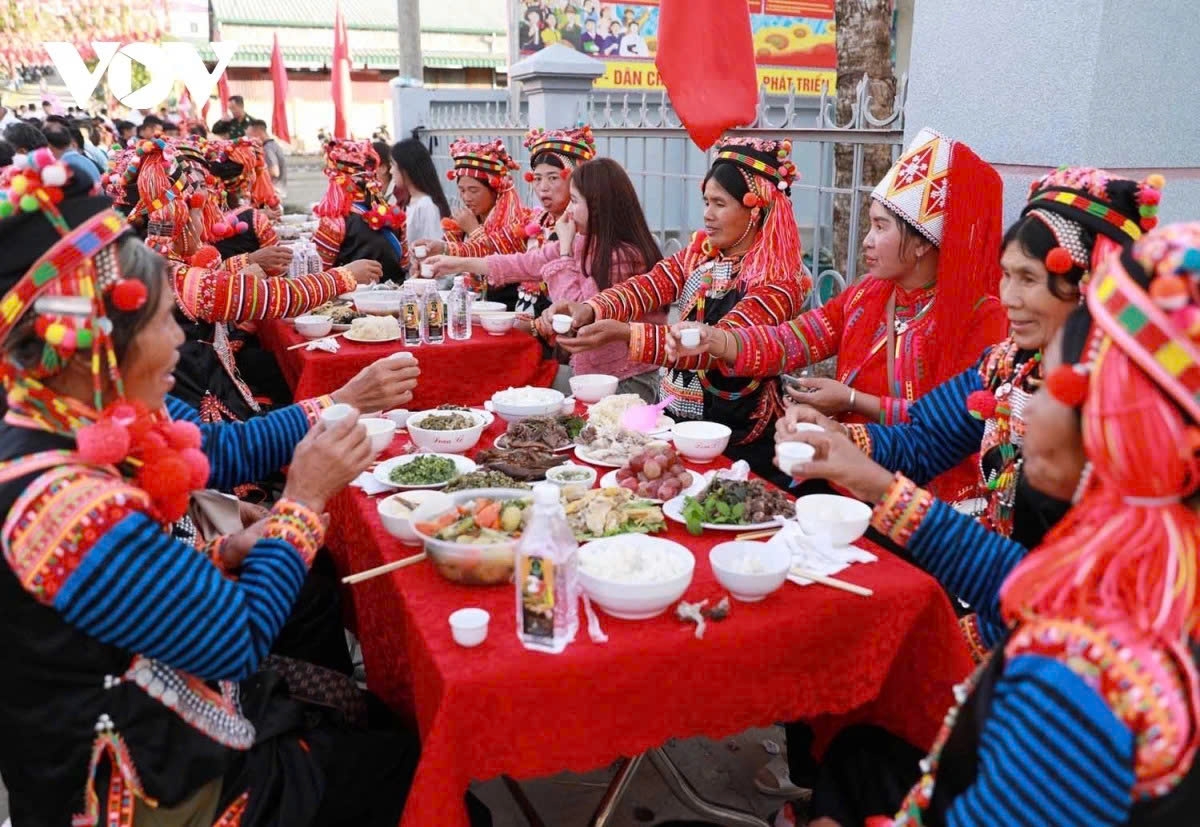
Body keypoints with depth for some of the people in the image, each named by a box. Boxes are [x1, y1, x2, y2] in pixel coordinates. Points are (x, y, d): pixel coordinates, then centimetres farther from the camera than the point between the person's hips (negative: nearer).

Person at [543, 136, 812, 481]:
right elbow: (646, 287, -8)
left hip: (735, 442, -6)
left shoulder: (780, 282, -14)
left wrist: (624, 333, -36)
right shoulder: (700, 252, 6)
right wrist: (589, 309, -29)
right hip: (674, 417, 6)